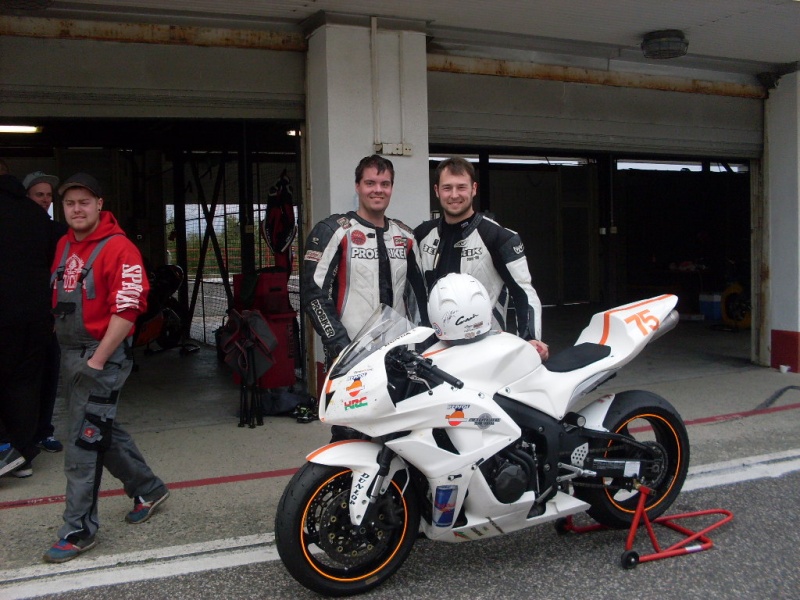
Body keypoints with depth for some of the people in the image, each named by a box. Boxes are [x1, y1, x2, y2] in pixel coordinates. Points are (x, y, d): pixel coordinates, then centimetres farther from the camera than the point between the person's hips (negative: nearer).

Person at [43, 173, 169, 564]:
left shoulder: (118, 248, -14)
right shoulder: (65, 245, 12)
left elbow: (127, 309, -20)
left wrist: (96, 361, -20)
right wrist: (64, 344, 13)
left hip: (101, 355, -8)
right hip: (70, 352, 9)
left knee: (82, 443, -6)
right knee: (103, 431, 17)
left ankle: (78, 530, 5)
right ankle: (148, 488, 34)